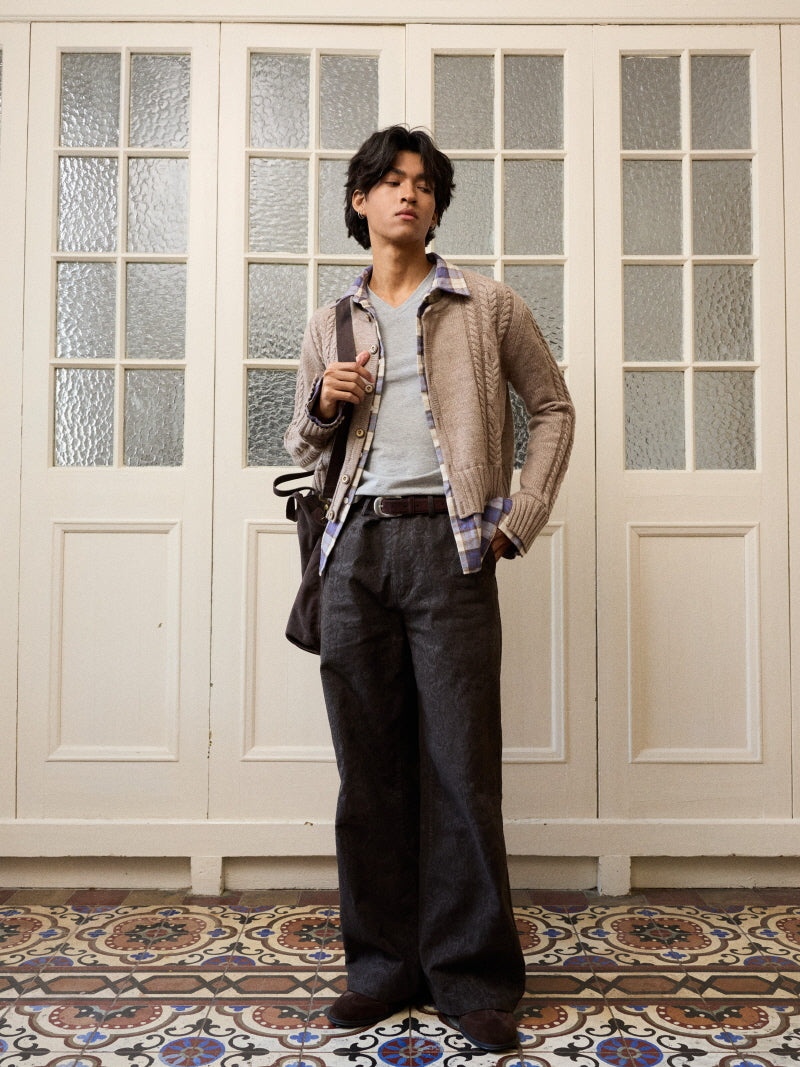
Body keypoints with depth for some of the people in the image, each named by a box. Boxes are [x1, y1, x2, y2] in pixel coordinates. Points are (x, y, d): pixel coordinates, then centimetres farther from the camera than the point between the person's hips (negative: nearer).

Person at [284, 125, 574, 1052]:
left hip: (448, 541, -3)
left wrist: (520, 519, 2)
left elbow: (553, 407, 13)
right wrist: (322, 404, -2)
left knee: (461, 764, -1)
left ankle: (472, 975, 14)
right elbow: (302, 449, 21)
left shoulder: (487, 307, 10)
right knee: (369, 765, 7)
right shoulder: (330, 324, 18)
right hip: (357, 544, 3)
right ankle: (384, 963, 22)